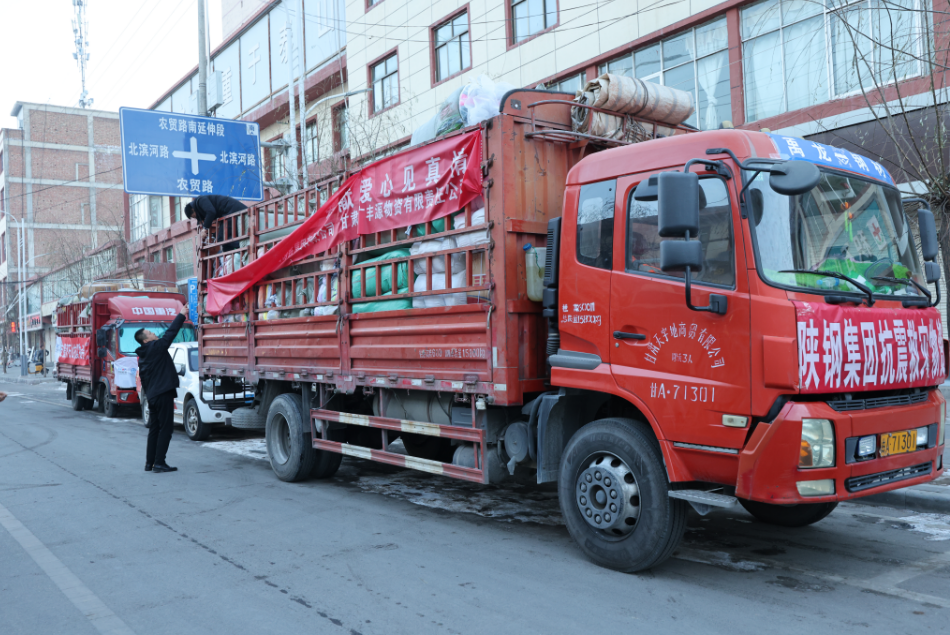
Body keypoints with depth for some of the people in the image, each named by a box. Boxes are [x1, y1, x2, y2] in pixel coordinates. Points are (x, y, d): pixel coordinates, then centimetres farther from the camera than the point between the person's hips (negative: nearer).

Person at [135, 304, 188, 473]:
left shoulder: (143, 356, 15)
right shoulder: (156, 348, -11)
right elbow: (171, 333, -11)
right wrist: (181, 315, -2)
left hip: (152, 395, 9)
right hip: (163, 394, -9)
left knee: (154, 429, 14)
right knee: (165, 428, -5)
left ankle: (149, 463, 16)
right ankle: (159, 463, -6)